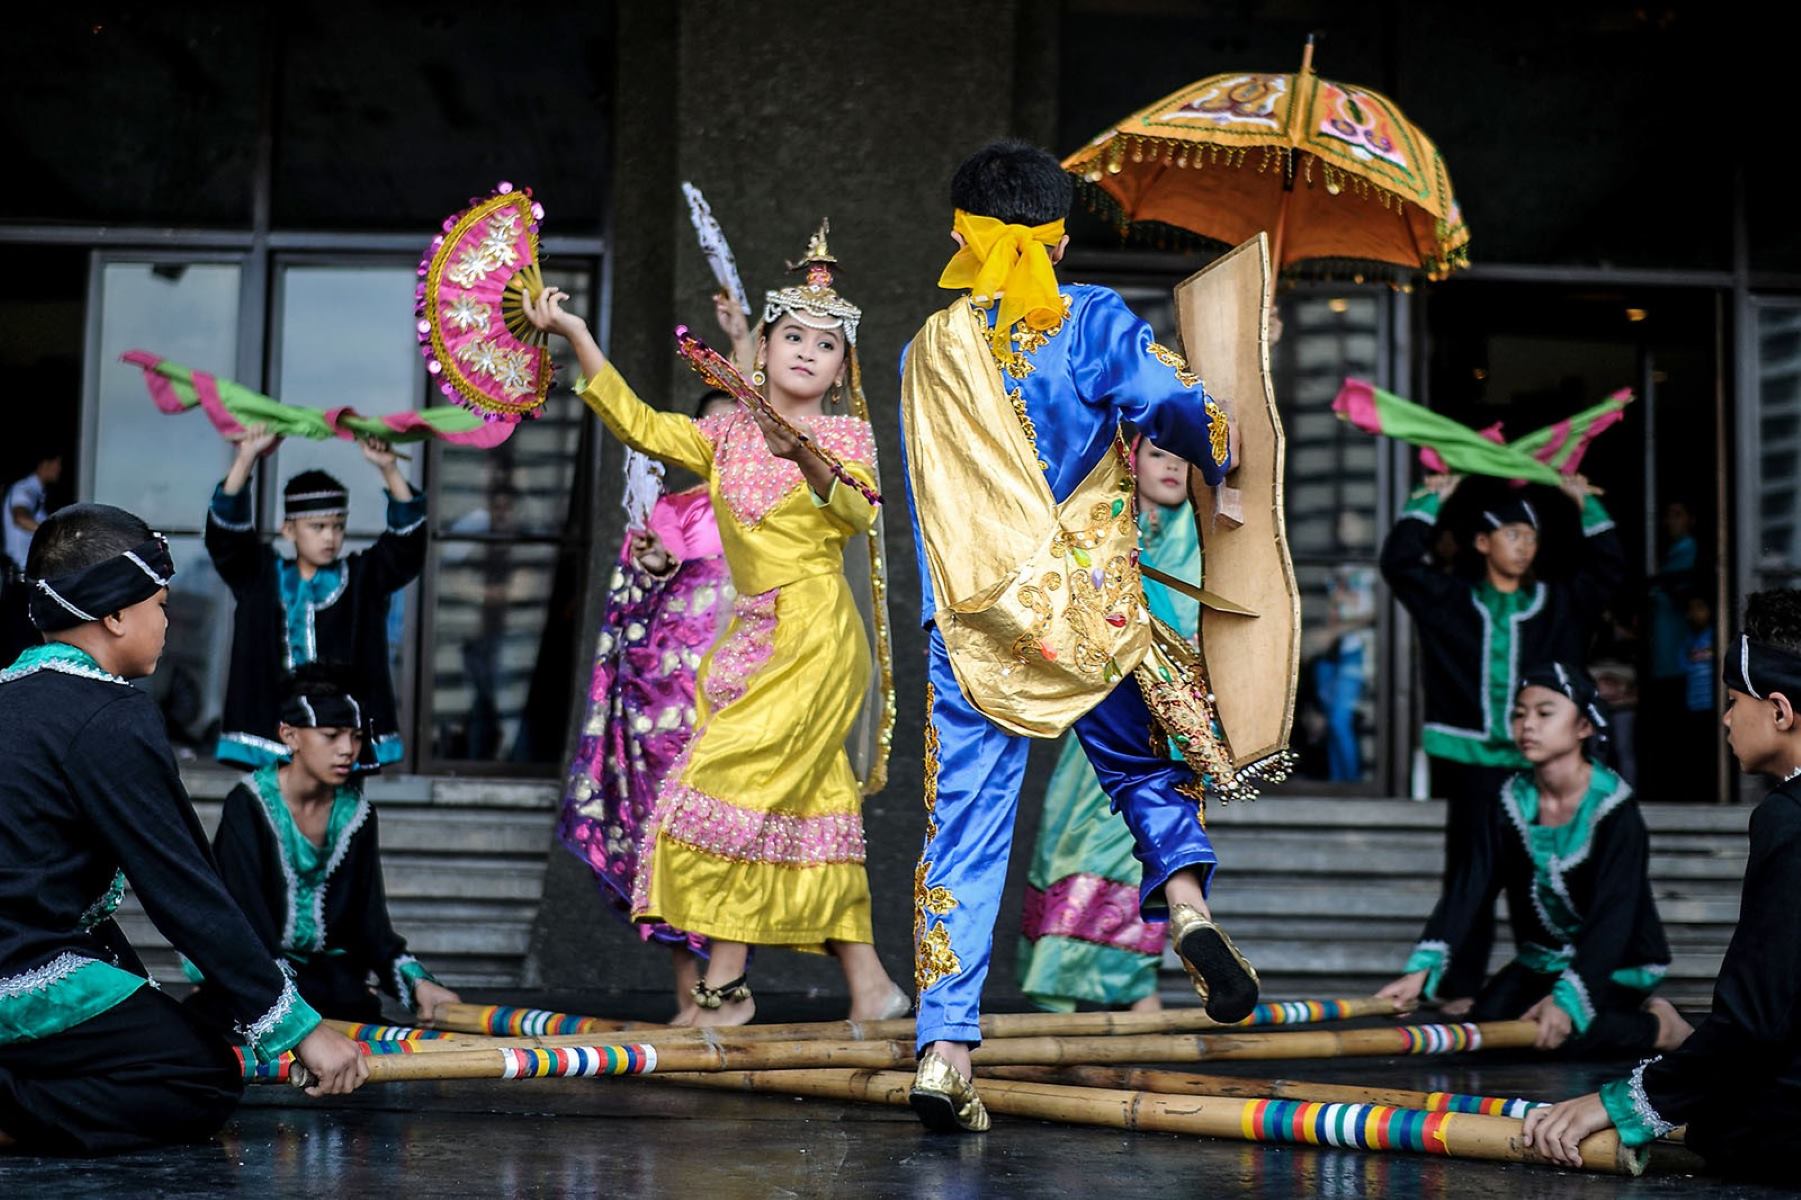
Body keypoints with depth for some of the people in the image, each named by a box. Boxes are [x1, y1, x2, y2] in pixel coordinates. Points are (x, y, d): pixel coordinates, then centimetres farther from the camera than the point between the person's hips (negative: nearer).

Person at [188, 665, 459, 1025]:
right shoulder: (248, 805, -11)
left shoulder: (356, 814, 3)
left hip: (322, 973, 4)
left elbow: (370, 921, 2)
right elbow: (247, 916, -20)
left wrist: (417, 982, -16)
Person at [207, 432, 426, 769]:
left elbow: (407, 544, -4)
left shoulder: (363, 578, 7)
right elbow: (225, 532, -3)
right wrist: (246, 458, -16)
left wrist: (388, 469, -18)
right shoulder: (261, 577, 8)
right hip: (273, 733, 0)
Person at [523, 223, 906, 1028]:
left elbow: (858, 513, -17)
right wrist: (576, 336, -5)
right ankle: (869, 984, 12)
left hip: (813, 636, -6)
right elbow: (637, 422, 3)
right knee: (811, 806, 6)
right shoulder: (727, 436, 12)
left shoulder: (845, 435, 0)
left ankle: (726, 982, -4)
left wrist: (812, 462, -34)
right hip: (757, 637, 6)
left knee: (730, 784, -11)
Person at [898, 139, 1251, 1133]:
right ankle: (1184, 899, -7)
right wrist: (1216, 463, 9)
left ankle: (944, 1050, -5)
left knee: (963, 831, 2)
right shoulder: (1092, 323, 0)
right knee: (1147, 769, 21)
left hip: (970, 623, 2)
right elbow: (1182, 408, -12)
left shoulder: (927, 353, 10)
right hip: (1091, 607, -1)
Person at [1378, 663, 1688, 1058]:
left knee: (1564, 1035, -27)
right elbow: (1466, 889, -15)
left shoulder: (1613, 808, -22)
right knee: (1484, 1022, -14)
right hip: (1541, 958, 5)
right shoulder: (1511, 801, -7)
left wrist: (1567, 1000, -44)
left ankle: (1657, 1025, 0)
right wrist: (1421, 970, -29)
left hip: (1616, 963, -5)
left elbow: (1612, 915, -31)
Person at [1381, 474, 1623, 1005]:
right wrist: (1431, 502, 3)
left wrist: (1586, 505, 11)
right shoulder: (1450, 599, 7)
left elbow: (1611, 565, 13)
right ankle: (1461, 987, 5)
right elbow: (1399, 561, 0)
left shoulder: (1559, 602, 12)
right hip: (1472, 761, -1)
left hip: (1540, 763, 1)